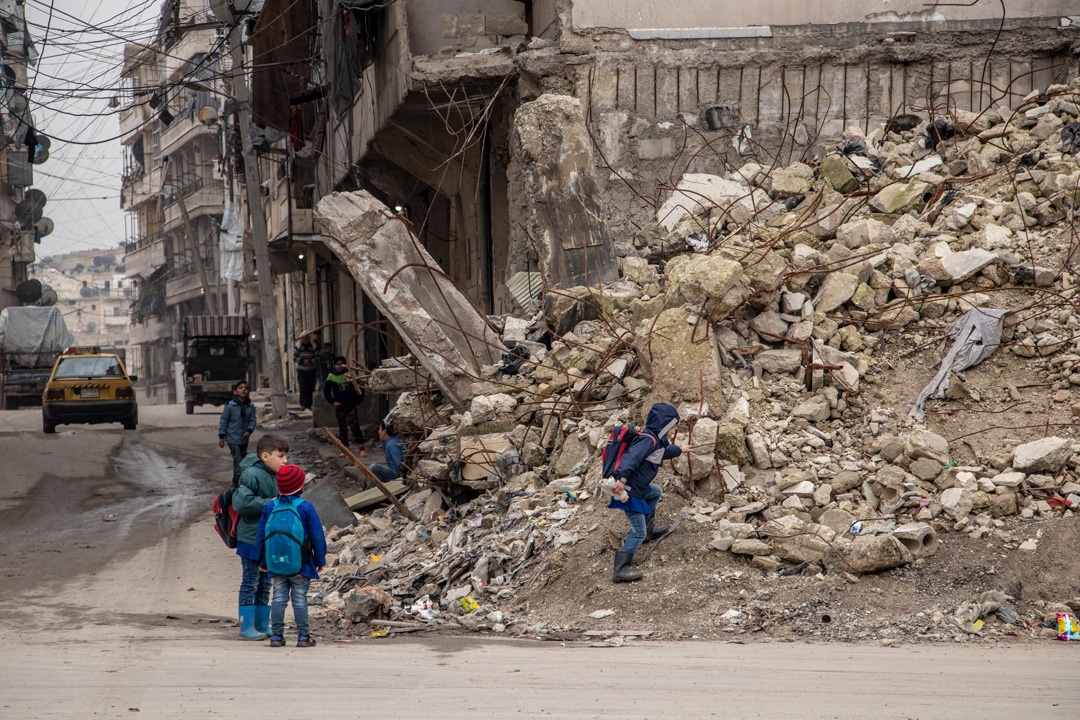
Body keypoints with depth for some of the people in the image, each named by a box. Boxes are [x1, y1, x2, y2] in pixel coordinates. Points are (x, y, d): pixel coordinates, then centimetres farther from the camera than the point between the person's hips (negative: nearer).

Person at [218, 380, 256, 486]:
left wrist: (249, 430, -17)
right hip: (233, 438, -5)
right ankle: (237, 483, -13)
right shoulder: (230, 406, -11)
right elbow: (223, 421, -6)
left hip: (244, 438, 5)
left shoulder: (250, 406, -1)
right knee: (238, 460, -13)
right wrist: (221, 436, -6)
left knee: (243, 459, 15)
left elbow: (252, 420, 2)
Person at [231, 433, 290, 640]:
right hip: (251, 538, -9)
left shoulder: (275, 476, 8)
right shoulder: (251, 475, -19)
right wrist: (269, 504, -24)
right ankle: (246, 627, 5)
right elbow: (241, 502, -29)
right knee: (250, 582, -1)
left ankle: (262, 625, 24)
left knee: (264, 583, 15)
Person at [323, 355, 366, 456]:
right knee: (342, 429, 7)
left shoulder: (349, 374, 2)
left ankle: (362, 449, -7)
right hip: (339, 406, 2)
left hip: (351, 406, -2)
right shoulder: (331, 376, 2)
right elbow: (326, 392, 6)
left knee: (355, 427, -9)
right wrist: (332, 402, -4)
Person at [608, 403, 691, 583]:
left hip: (639, 487, 10)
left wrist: (679, 450, 55)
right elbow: (632, 456, -36)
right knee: (638, 533, -12)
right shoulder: (649, 440, -20)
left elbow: (663, 453, 37)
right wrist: (622, 478, -49)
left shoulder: (657, 440, 12)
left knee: (656, 492, 37)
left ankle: (649, 530, 45)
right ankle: (620, 570, -16)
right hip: (629, 492, -10)